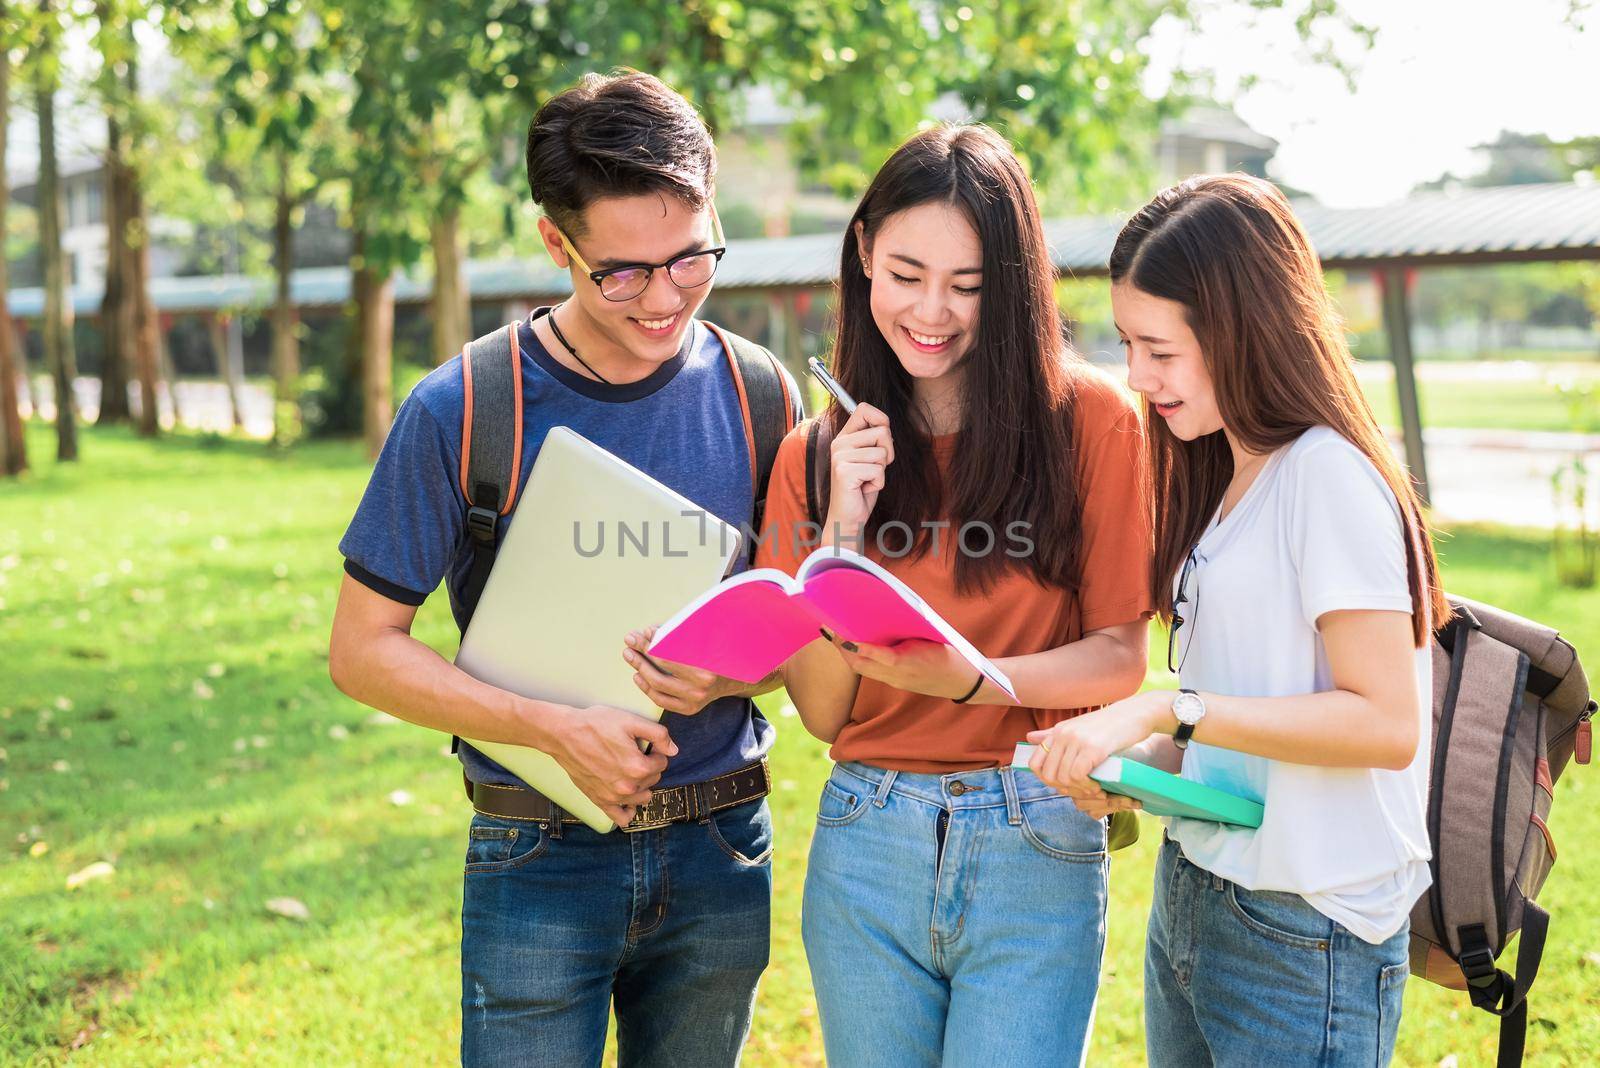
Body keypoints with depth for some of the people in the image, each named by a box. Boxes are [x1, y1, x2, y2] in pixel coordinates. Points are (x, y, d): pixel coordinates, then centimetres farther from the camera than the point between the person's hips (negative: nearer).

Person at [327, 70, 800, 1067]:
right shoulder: (460, 413, -11)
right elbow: (364, 649, -7)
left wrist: (735, 675, -16)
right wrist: (556, 728, -19)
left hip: (723, 850, 3)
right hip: (540, 862, -3)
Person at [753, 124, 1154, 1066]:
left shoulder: (1090, 419, -4)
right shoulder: (818, 451, 6)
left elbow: (1119, 658, -3)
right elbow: (823, 712, 2)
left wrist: (970, 677, -21)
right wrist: (842, 529, -11)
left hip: (1036, 849, -3)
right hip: (864, 842, 3)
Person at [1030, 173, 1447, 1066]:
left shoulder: (1329, 475, -15)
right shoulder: (1223, 477, 12)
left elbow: (1386, 721, -21)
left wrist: (1168, 709, -22)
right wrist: (1135, 764, -1)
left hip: (1307, 935, -8)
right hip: (1189, 904, 8)